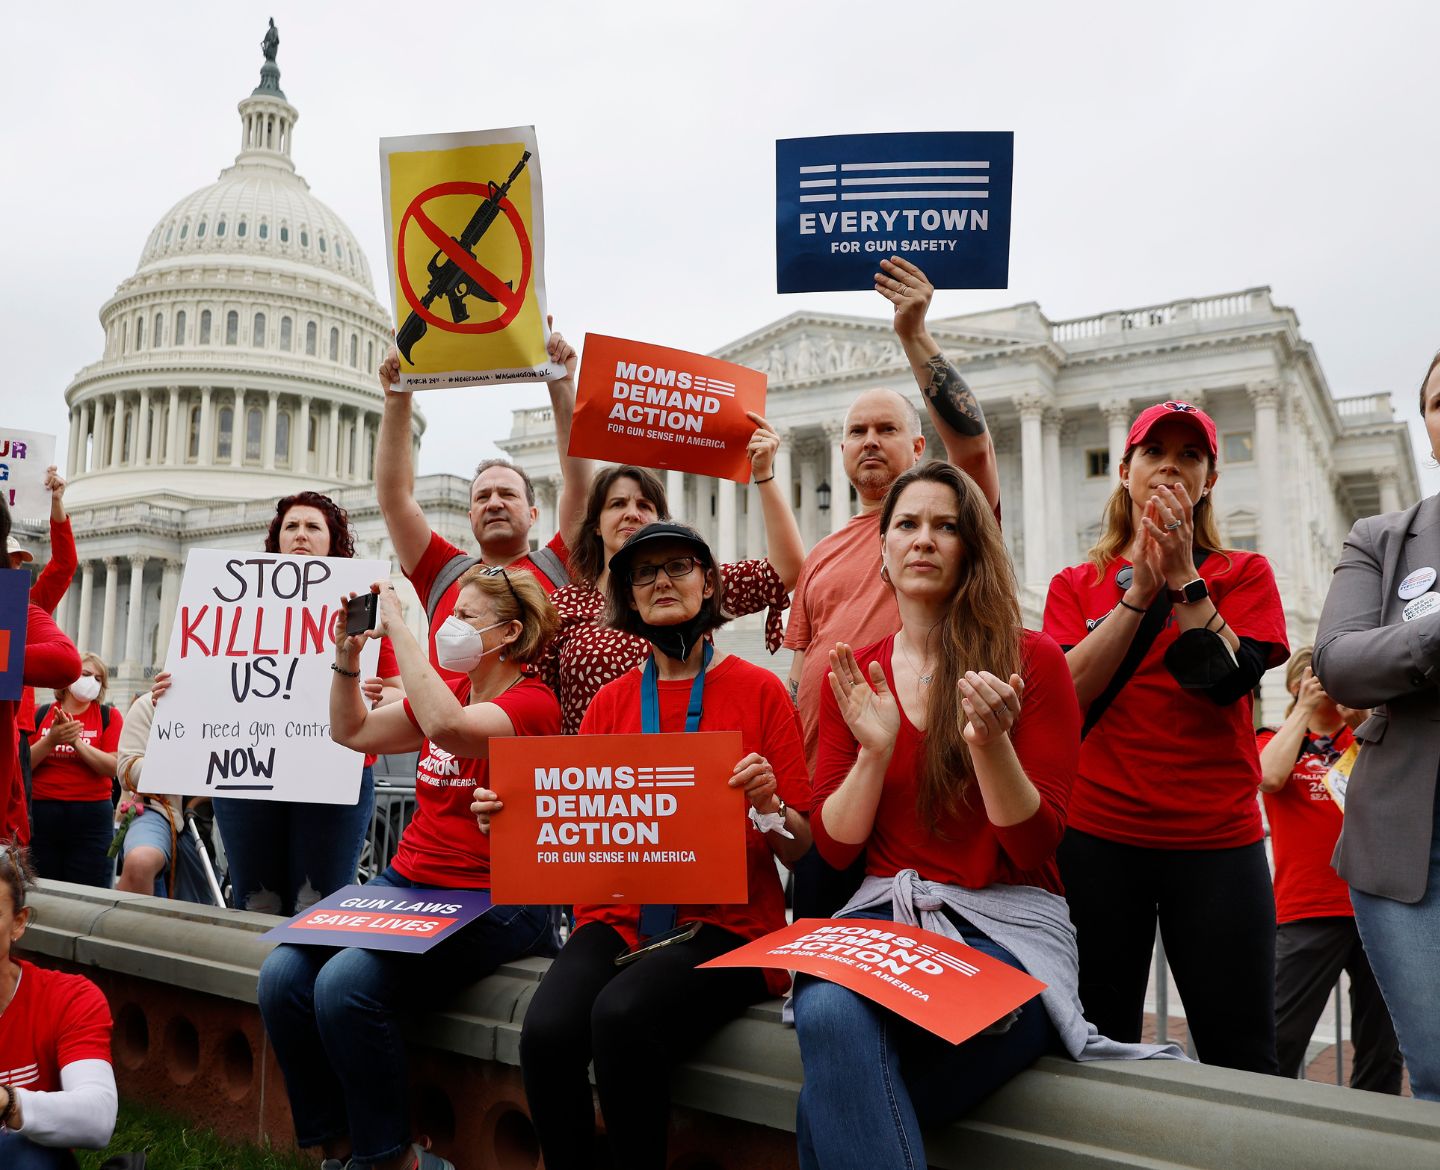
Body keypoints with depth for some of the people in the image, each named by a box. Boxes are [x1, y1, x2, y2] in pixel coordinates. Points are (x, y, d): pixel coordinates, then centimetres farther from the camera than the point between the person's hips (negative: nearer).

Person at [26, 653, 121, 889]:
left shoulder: (109, 716, 3)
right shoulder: (40, 714, 7)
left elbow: (113, 767, -8)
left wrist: (76, 740, -16)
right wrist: (51, 740, -14)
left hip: (91, 814, -1)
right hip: (42, 812, 2)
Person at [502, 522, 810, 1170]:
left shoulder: (759, 690, 2)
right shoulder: (610, 702, 11)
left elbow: (799, 847, 2)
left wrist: (767, 805, -18)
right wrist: (510, 816, -4)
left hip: (725, 922, -3)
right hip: (616, 915, 3)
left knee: (621, 1015, -32)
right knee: (547, 1030, -27)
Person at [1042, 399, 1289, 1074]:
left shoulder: (1244, 574, 9)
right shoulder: (1076, 585, 11)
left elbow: (1228, 679, -8)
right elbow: (1067, 692, -7)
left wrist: (1184, 577, -11)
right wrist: (1139, 592, -11)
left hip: (1217, 840, 0)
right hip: (1096, 837, 1)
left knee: (1240, 1057, 0)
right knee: (1099, 1049, 7)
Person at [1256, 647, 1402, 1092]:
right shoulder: (1274, 739, 8)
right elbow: (1271, 777, -15)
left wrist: (1361, 719, -10)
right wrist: (1304, 709, -5)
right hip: (1308, 909, -4)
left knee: (1383, 1046, 10)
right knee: (1282, 1041, -9)